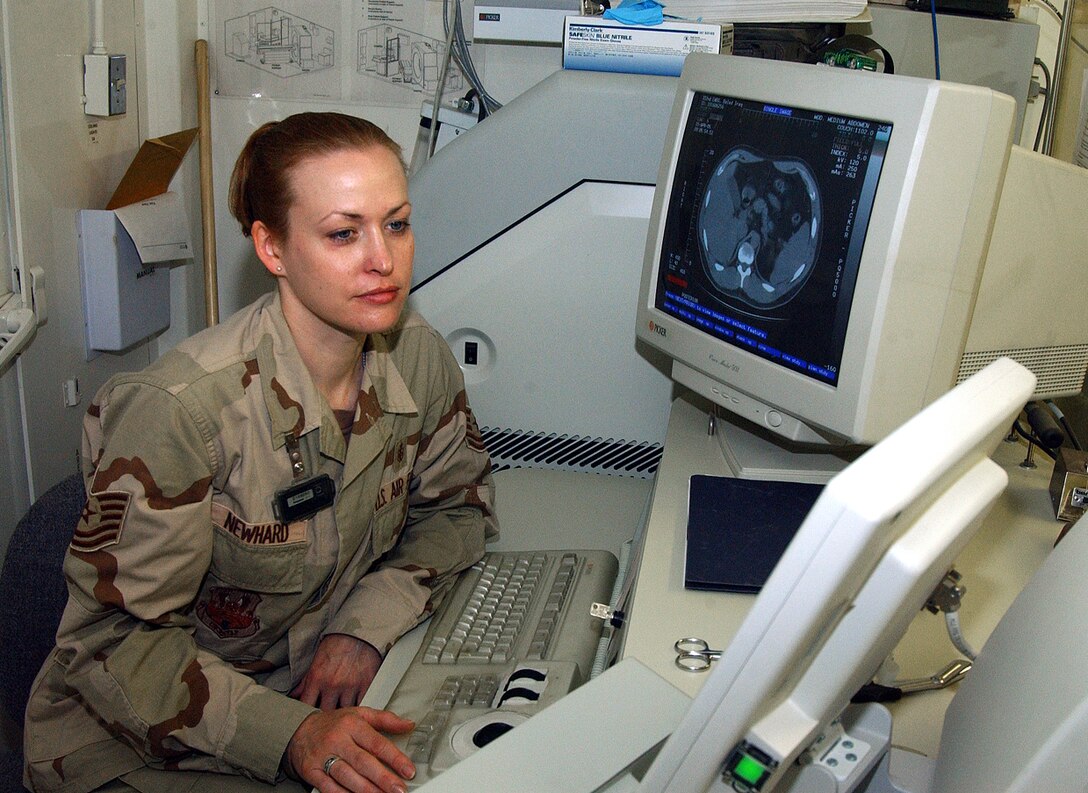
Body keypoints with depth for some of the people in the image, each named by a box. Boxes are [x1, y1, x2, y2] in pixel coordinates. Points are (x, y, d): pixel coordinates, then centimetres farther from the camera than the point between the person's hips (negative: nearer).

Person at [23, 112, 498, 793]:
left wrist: (365, 627, -12)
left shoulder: (416, 353, -9)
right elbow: (111, 639, -19)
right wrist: (289, 735, -31)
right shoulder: (181, 410, -26)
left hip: (318, 686, 5)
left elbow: (457, 505, 5)